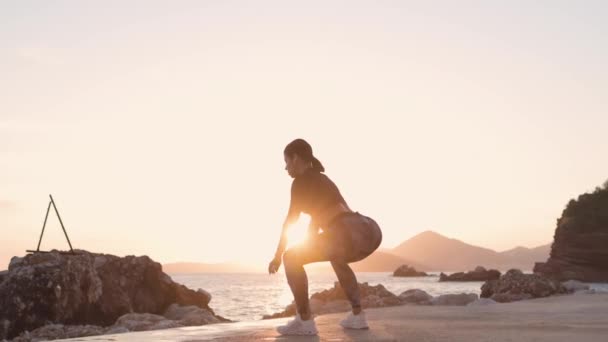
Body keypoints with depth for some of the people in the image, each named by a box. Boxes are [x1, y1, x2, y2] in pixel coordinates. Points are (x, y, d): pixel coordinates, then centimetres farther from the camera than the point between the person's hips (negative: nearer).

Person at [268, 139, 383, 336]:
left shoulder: (300, 180, 6)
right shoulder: (321, 179, 32)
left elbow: (291, 220, 8)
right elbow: (317, 217, 40)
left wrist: (278, 256, 18)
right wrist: (306, 252, 48)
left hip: (351, 234, -9)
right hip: (370, 231, 9)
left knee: (291, 258, 3)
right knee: (337, 259, 39)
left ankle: (305, 321, 3)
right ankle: (358, 316, 29)